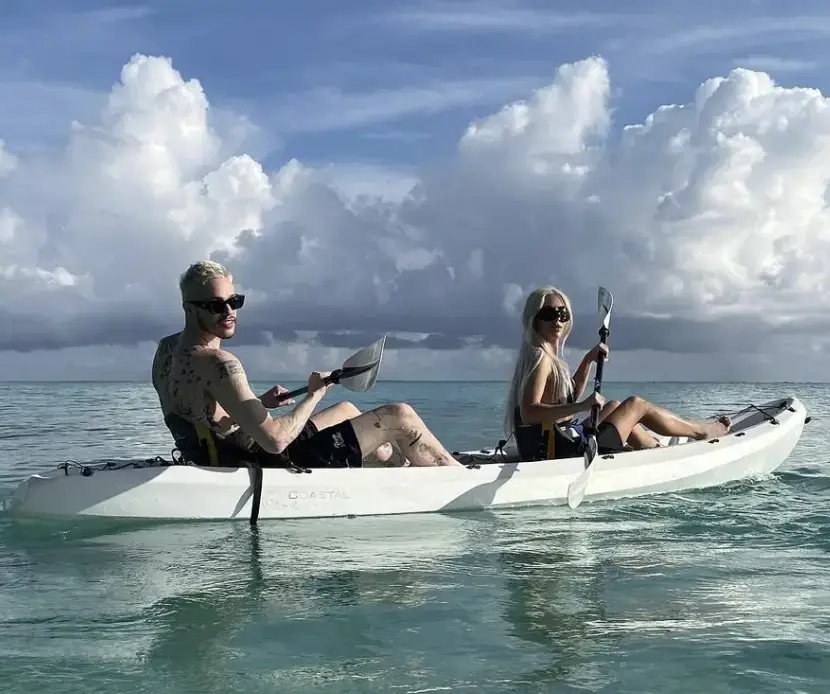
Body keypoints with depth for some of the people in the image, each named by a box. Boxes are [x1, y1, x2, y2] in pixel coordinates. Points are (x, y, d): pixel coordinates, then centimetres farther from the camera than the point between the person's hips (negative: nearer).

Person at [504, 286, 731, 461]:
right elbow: (528, 413, -30)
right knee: (636, 404, 8)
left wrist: (588, 360, 15)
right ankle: (701, 431, 30)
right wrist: (582, 406, -36)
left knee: (614, 407, 30)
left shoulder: (549, 356, 13)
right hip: (562, 454, -10)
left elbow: (571, 396, 26)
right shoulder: (540, 358, -17)